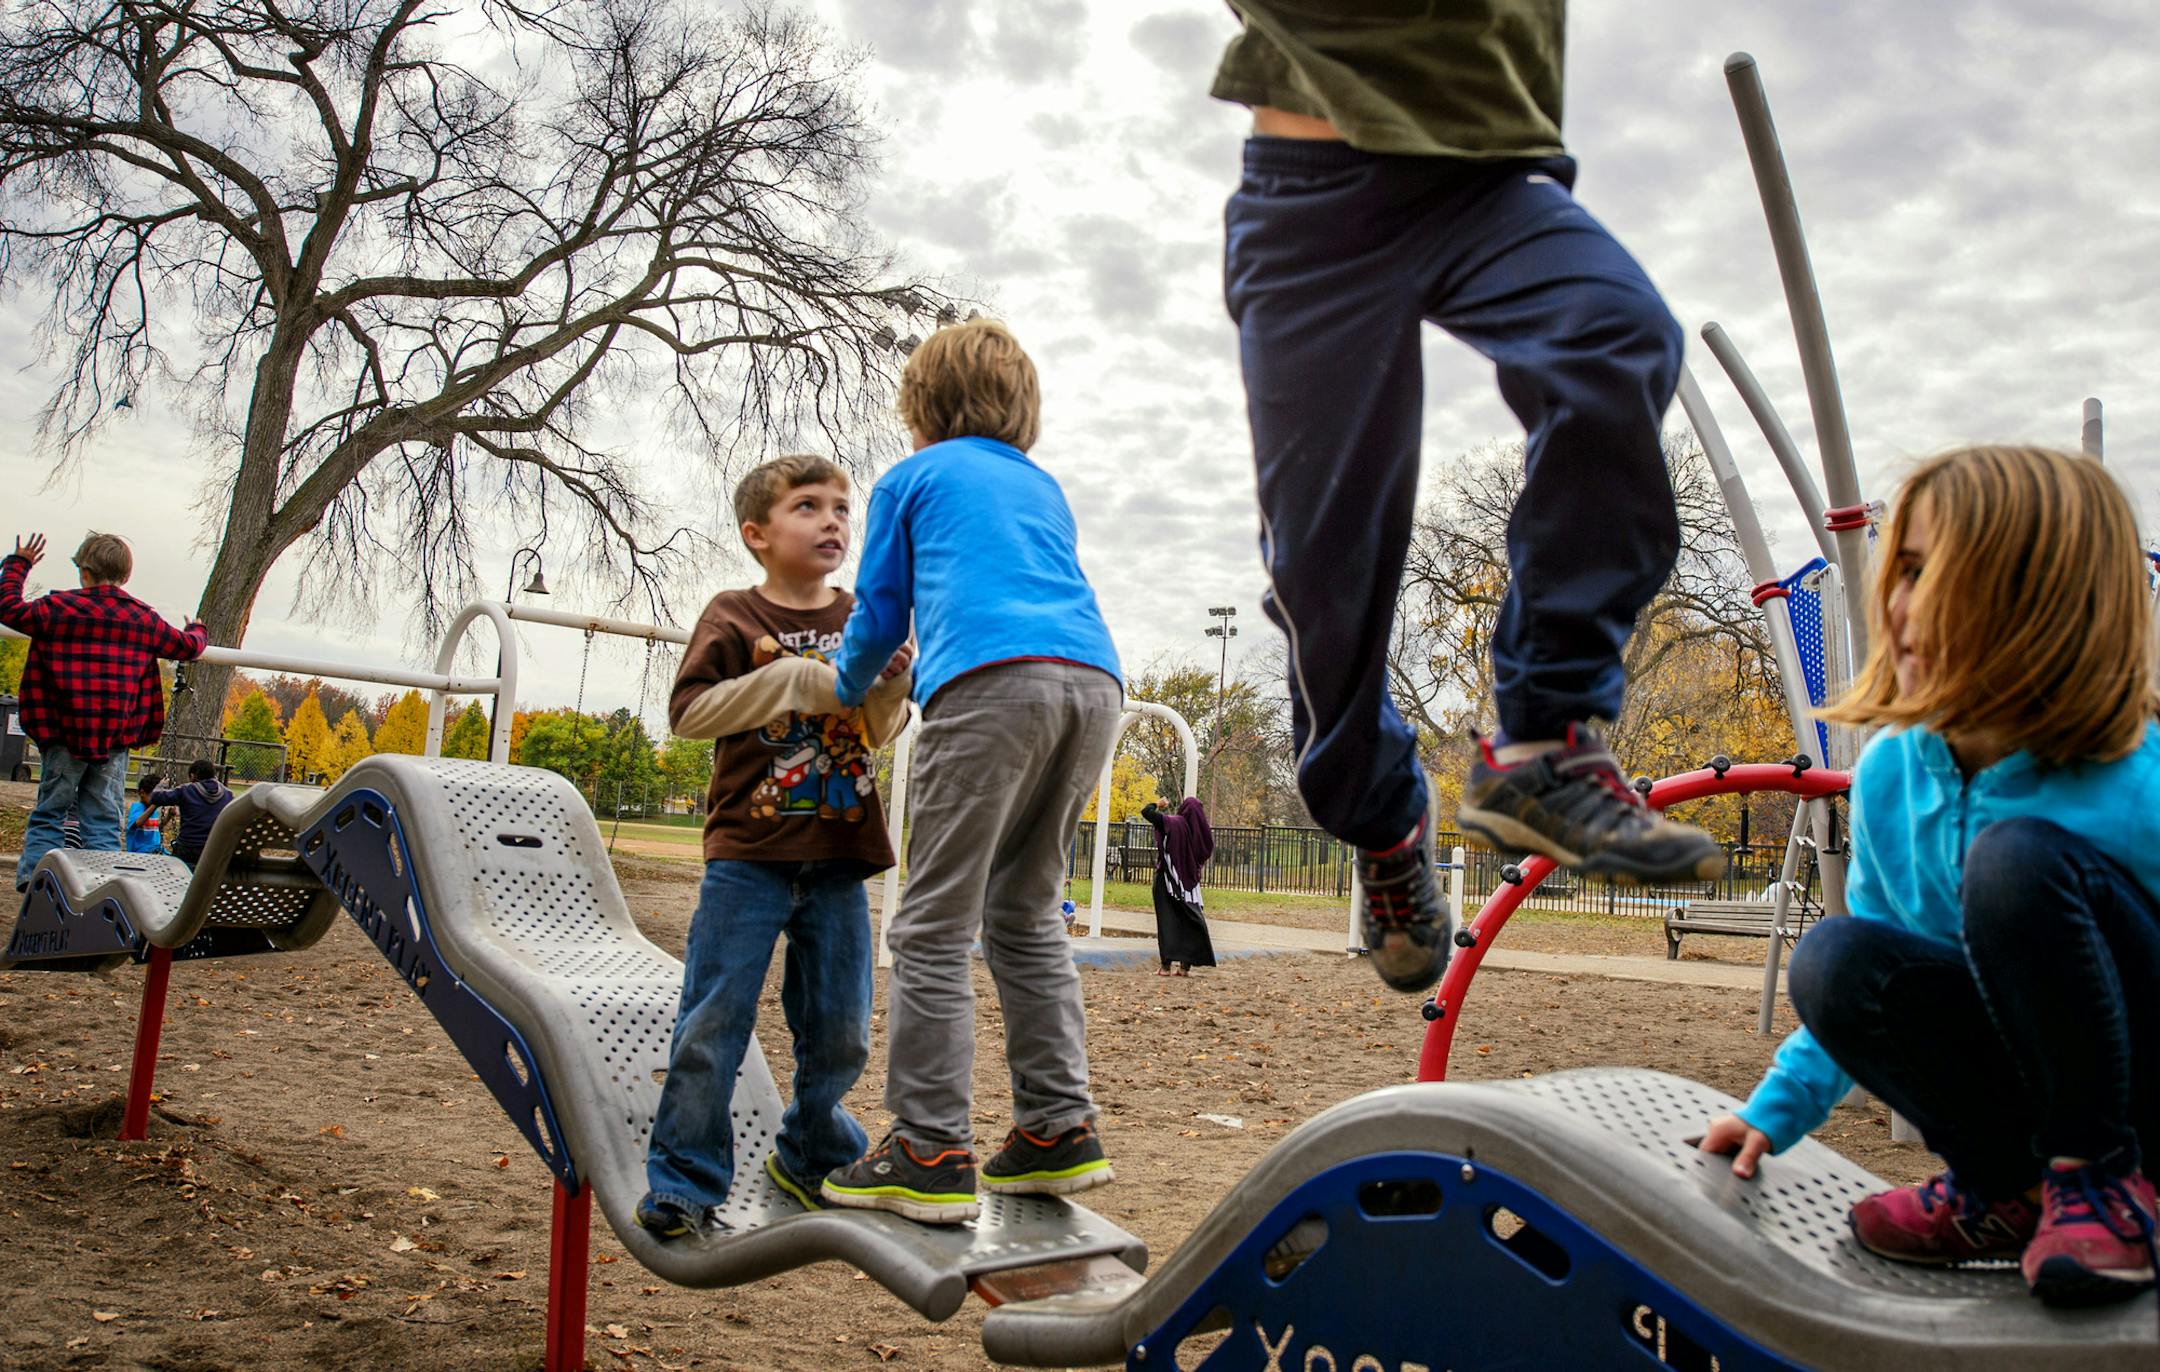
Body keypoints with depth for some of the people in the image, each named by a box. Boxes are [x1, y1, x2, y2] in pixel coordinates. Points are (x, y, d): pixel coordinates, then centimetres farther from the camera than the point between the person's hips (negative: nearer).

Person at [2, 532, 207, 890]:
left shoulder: (58, 607, -2)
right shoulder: (144, 618, 5)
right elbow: (187, 647, 17)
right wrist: (197, 632, 41)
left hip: (64, 734, -1)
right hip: (116, 739, 1)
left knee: (47, 813, 9)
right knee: (104, 820, 4)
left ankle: (32, 879, 0)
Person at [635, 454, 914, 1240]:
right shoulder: (735, 616, -1)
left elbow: (878, 732, 9)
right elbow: (688, 712, -10)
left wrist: (890, 687, -13)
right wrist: (798, 679, -18)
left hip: (838, 862, 4)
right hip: (749, 856, -3)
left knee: (840, 1034, 10)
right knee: (713, 1026, -1)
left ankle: (813, 1158, 31)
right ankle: (682, 1183, 13)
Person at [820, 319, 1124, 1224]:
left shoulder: (911, 478, 19)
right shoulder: (1044, 488, 33)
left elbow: (880, 616, 20)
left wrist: (843, 695, 40)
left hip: (990, 681, -6)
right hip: (1094, 680, 6)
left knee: (933, 926, -2)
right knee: (1026, 913, 14)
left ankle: (931, 1154, -4)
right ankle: (1059, 1129, 13)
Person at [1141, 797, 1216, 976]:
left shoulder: (1172, 822, -10)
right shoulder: (1200, 828, -2)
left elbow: (1146, 811, -12)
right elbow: (1207, 852, 8)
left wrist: (1158, 804, 5)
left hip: (1168, 880, -3)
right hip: (1189, 881, 3)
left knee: (1167, 921, -1)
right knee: (1189, 922, 10)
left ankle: (1167, 965, -6)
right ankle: (1185, 965, 9)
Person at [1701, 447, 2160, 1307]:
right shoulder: (1889, 771, -6)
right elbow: (1876, 964, 9)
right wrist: (1778, 1109, 9)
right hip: (2028, 1084, 5)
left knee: (2016, 856, -30)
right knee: (1834, 961, -25)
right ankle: (2006, 1190, -1)